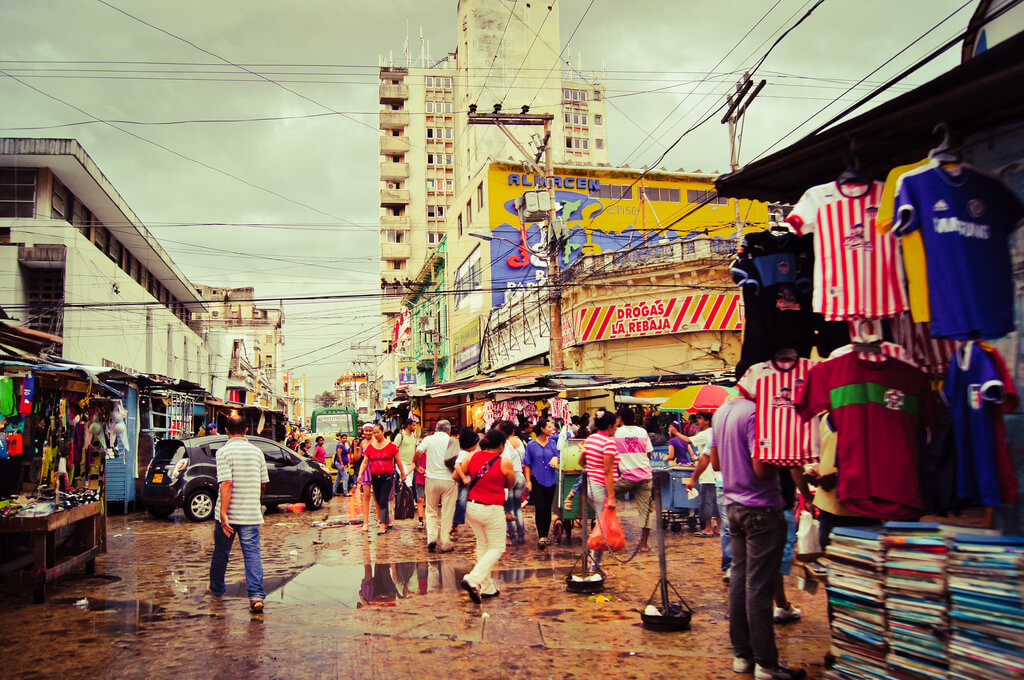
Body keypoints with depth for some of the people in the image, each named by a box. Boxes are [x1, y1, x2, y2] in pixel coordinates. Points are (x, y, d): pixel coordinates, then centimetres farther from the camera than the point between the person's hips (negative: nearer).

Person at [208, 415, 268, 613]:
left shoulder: (224, 452, -8)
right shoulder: (257, 452, 6)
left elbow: (226, 484, -18)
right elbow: (263, 484, 11)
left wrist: (223, 513, -20)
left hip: (229, 514, -2)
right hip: (251, 514, 2)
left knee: (221, 552, 15)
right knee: (252, 553, -1)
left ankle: (216, 590, 34)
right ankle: (256, 595, -13)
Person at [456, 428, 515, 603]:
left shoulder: (472, 456, -1)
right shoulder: (505, 462, -11)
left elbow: (456, 475, 6)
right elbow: (510, 485, 3)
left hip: (472, 507, 5)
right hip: (492, 510, -5)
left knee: (482, 546, 17)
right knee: (496, 548, 7)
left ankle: (487, 587, 20)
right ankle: (473, 580, -11)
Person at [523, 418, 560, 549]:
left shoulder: (552, 443, 8)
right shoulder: (531, 445, -1)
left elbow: (558, 458, 10)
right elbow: (527, 464, 0)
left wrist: (556, 459, -14)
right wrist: (528, 481, -6)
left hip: (551, 480, 3)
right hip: (537, 480, -3)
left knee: (548, 508, 6)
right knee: (539, 508, -8)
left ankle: (545, 535, 16)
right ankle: (541, 536, -6)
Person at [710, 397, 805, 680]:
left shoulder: (722, 412, 10)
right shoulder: (754, 413, -19)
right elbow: (762, 468, -24)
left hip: (734, 506, 9)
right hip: (762, 508, -9)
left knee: (739, 579, 13)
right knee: (759, 586, -2)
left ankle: (742, 654, 21)